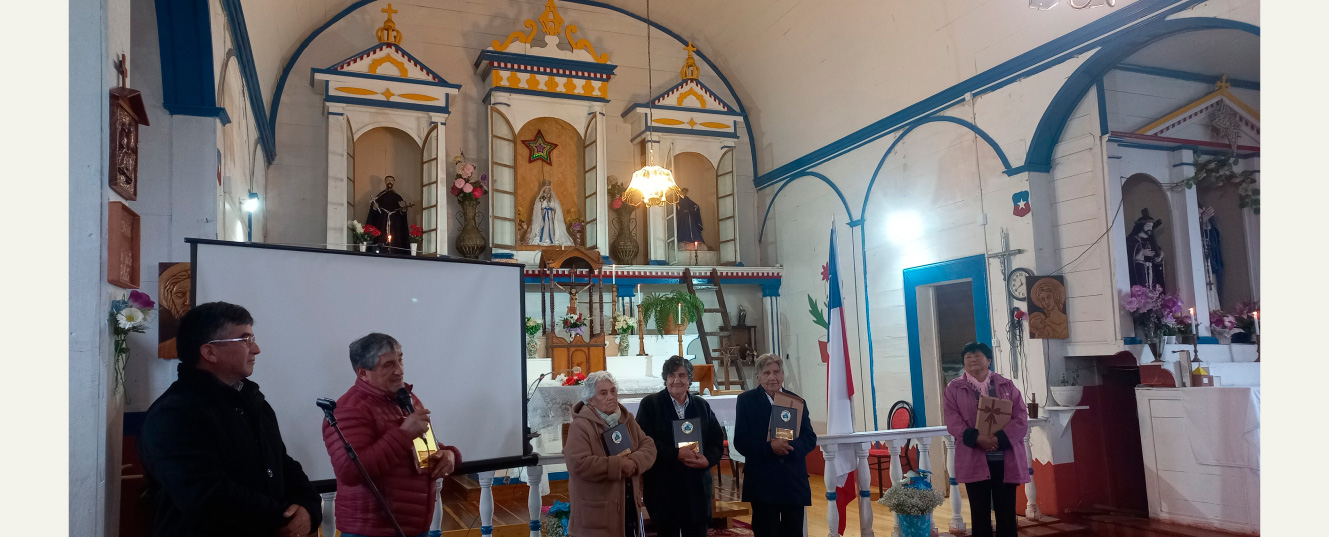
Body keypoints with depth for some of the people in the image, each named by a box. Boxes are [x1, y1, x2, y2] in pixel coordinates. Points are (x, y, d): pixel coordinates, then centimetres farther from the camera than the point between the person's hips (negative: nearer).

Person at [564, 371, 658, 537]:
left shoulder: (627, 419, 10)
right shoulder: (580, 426, -14)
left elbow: (649, 446, 5)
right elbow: (578, 464, -24)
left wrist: (634, 462, -17)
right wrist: (618, 465, -21)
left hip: (629, 506, 7)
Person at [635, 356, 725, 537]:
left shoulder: (702, 405, 11)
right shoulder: (650, 404, -2)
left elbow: (717, 440, 10)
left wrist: (708, 459, -11)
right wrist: (676, 454, -19)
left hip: (697, 487, 3)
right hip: (663, 487, -3)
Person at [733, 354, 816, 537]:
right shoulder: (746, 400, 2)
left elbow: (810, 439, 3)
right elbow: (741, 441, -6)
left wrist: (790, 446, -18)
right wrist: (769, 447, -22)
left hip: (795, 482, 3)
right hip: (762, 482, -2)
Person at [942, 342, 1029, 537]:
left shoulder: (1007, 385, 9)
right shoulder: (953, 389, 6)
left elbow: (1021, 417, -1)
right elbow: (953, 422, -5)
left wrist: (1000, 439, -17)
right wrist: (977, 438, -22)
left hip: (1006, 459, 1)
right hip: (974, 460, -1)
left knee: (1007, 514, 6)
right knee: (980, 514, 5)